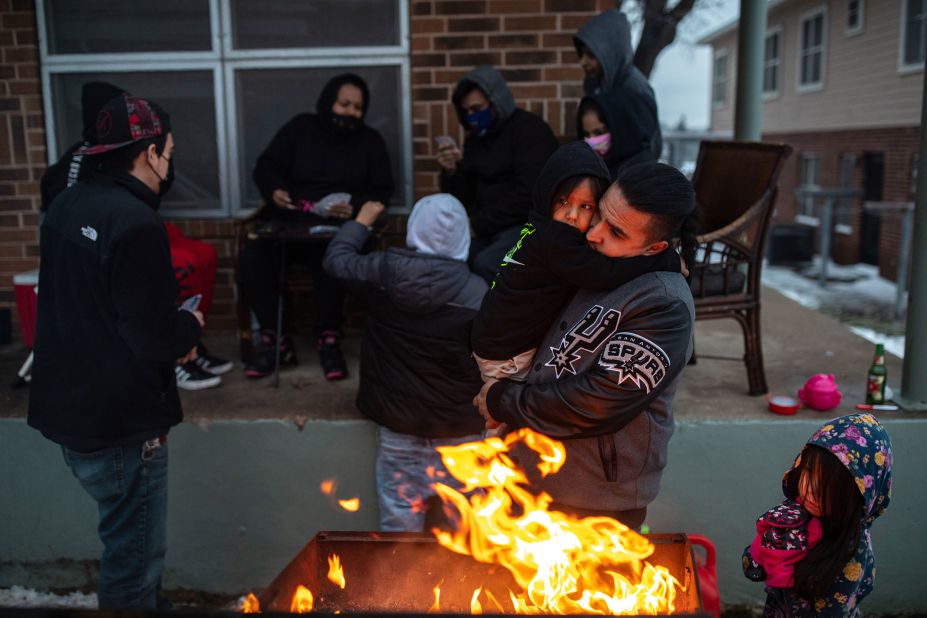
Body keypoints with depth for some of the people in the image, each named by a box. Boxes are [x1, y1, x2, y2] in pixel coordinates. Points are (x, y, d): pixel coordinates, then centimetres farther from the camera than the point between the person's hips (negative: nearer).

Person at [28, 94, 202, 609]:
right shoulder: (136, 223, -23)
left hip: (68, 406, 9)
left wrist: (170, 330, 8)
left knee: (128, 540, 27)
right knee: (133, 563, 6)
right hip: (120, 421, -9)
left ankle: (148, 600, 44)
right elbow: (154, 339, -24)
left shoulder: (66, 206, 6)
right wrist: (190, 327, -3)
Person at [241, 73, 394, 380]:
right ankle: (275, 341, -16)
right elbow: (266, 165, 9)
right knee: (251, 259, -26)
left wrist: (355, 206, -15)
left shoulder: (370, 141, 13)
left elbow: (381, 191, 7)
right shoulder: (300, 127, 12)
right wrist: (274, 190, -15)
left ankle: (329, 339, -17)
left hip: (337, 227, -2)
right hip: (288, 222, 2)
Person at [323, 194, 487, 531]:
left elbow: (336, 258, 10)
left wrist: (362, 221, 25)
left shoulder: (383, 271, -10)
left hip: (398, 426, 2)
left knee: (400, 521, 15)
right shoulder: (476, 292, -17)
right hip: (459, 429, -2)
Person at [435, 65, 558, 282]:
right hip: (490, 231, 7)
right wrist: (451, 172, -7)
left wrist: (479, 224, -13)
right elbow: (463, 201, 13)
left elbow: (527, 195, -20)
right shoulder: (475, 139, 12)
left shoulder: (529, 130, -9)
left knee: (486, 263, -32)